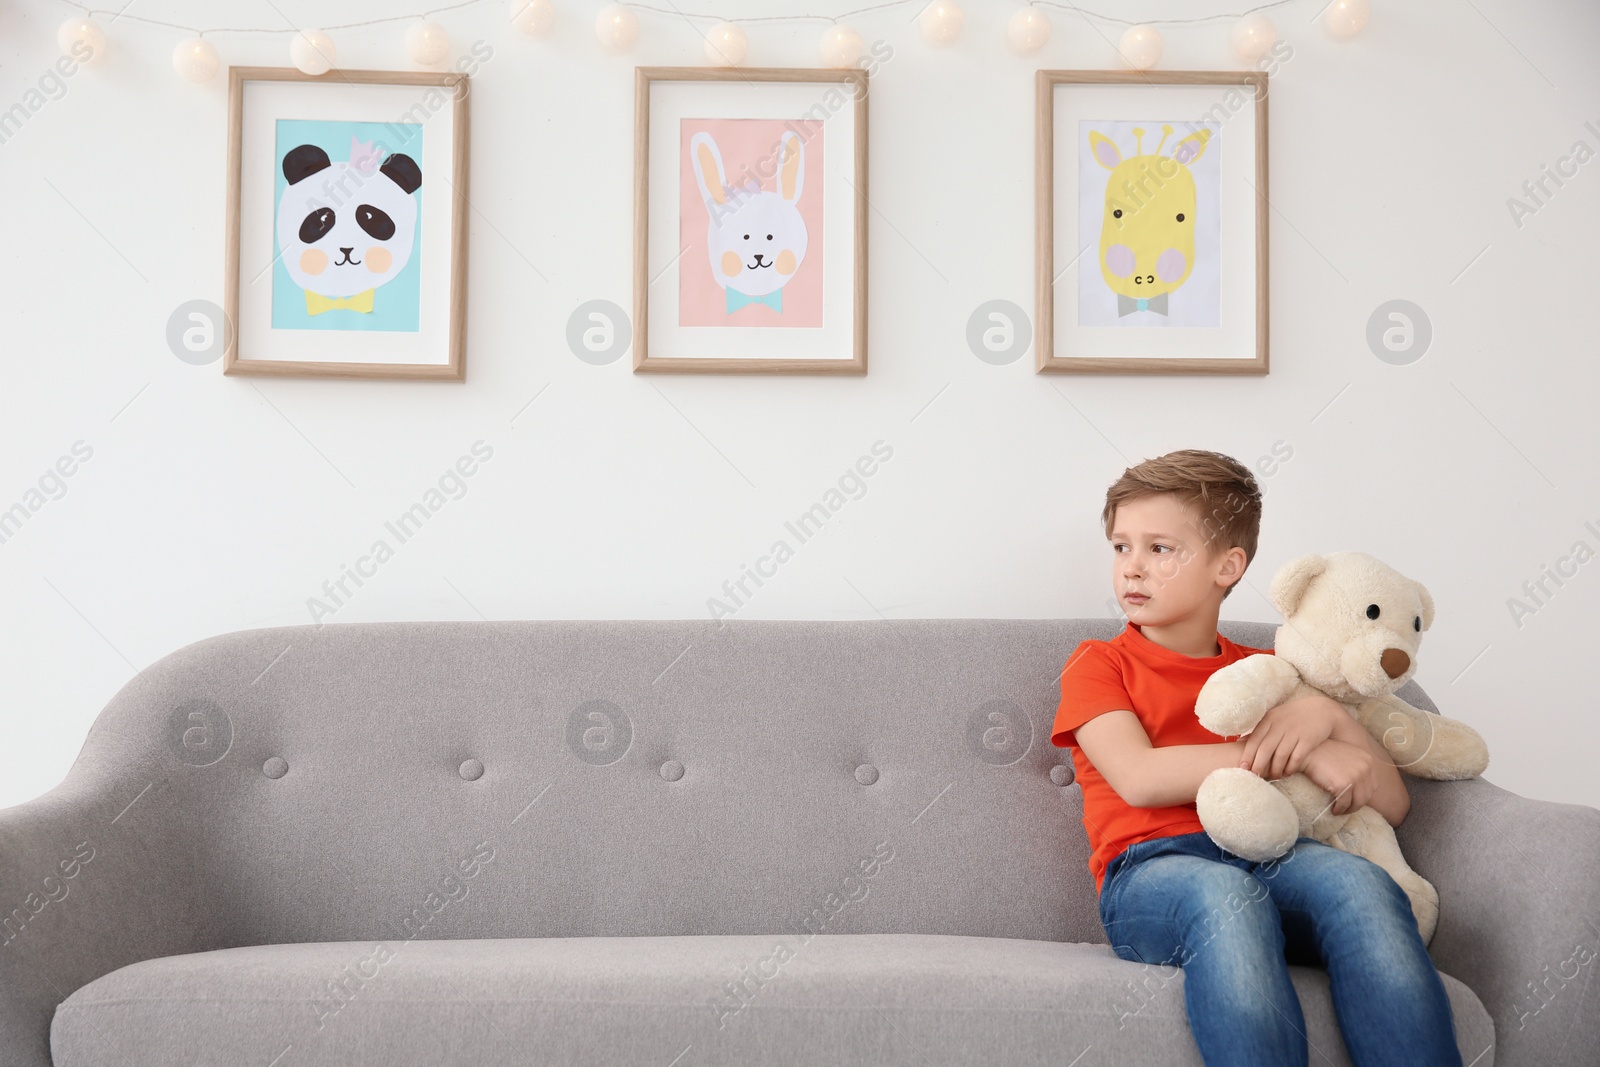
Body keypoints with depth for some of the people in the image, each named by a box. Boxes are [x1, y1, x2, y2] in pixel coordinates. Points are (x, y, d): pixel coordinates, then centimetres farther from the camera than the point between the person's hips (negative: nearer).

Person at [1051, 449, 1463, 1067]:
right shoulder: (1098, 665, 15)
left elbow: (1390, 806, 19)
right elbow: (1140, 779, -7)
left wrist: (1328, 715, -1)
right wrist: (1298, 755, -8)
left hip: (1271, 860, 3)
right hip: (1154, 870, -3)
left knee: (1359, 881, -32)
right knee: (1226, 894, -39)